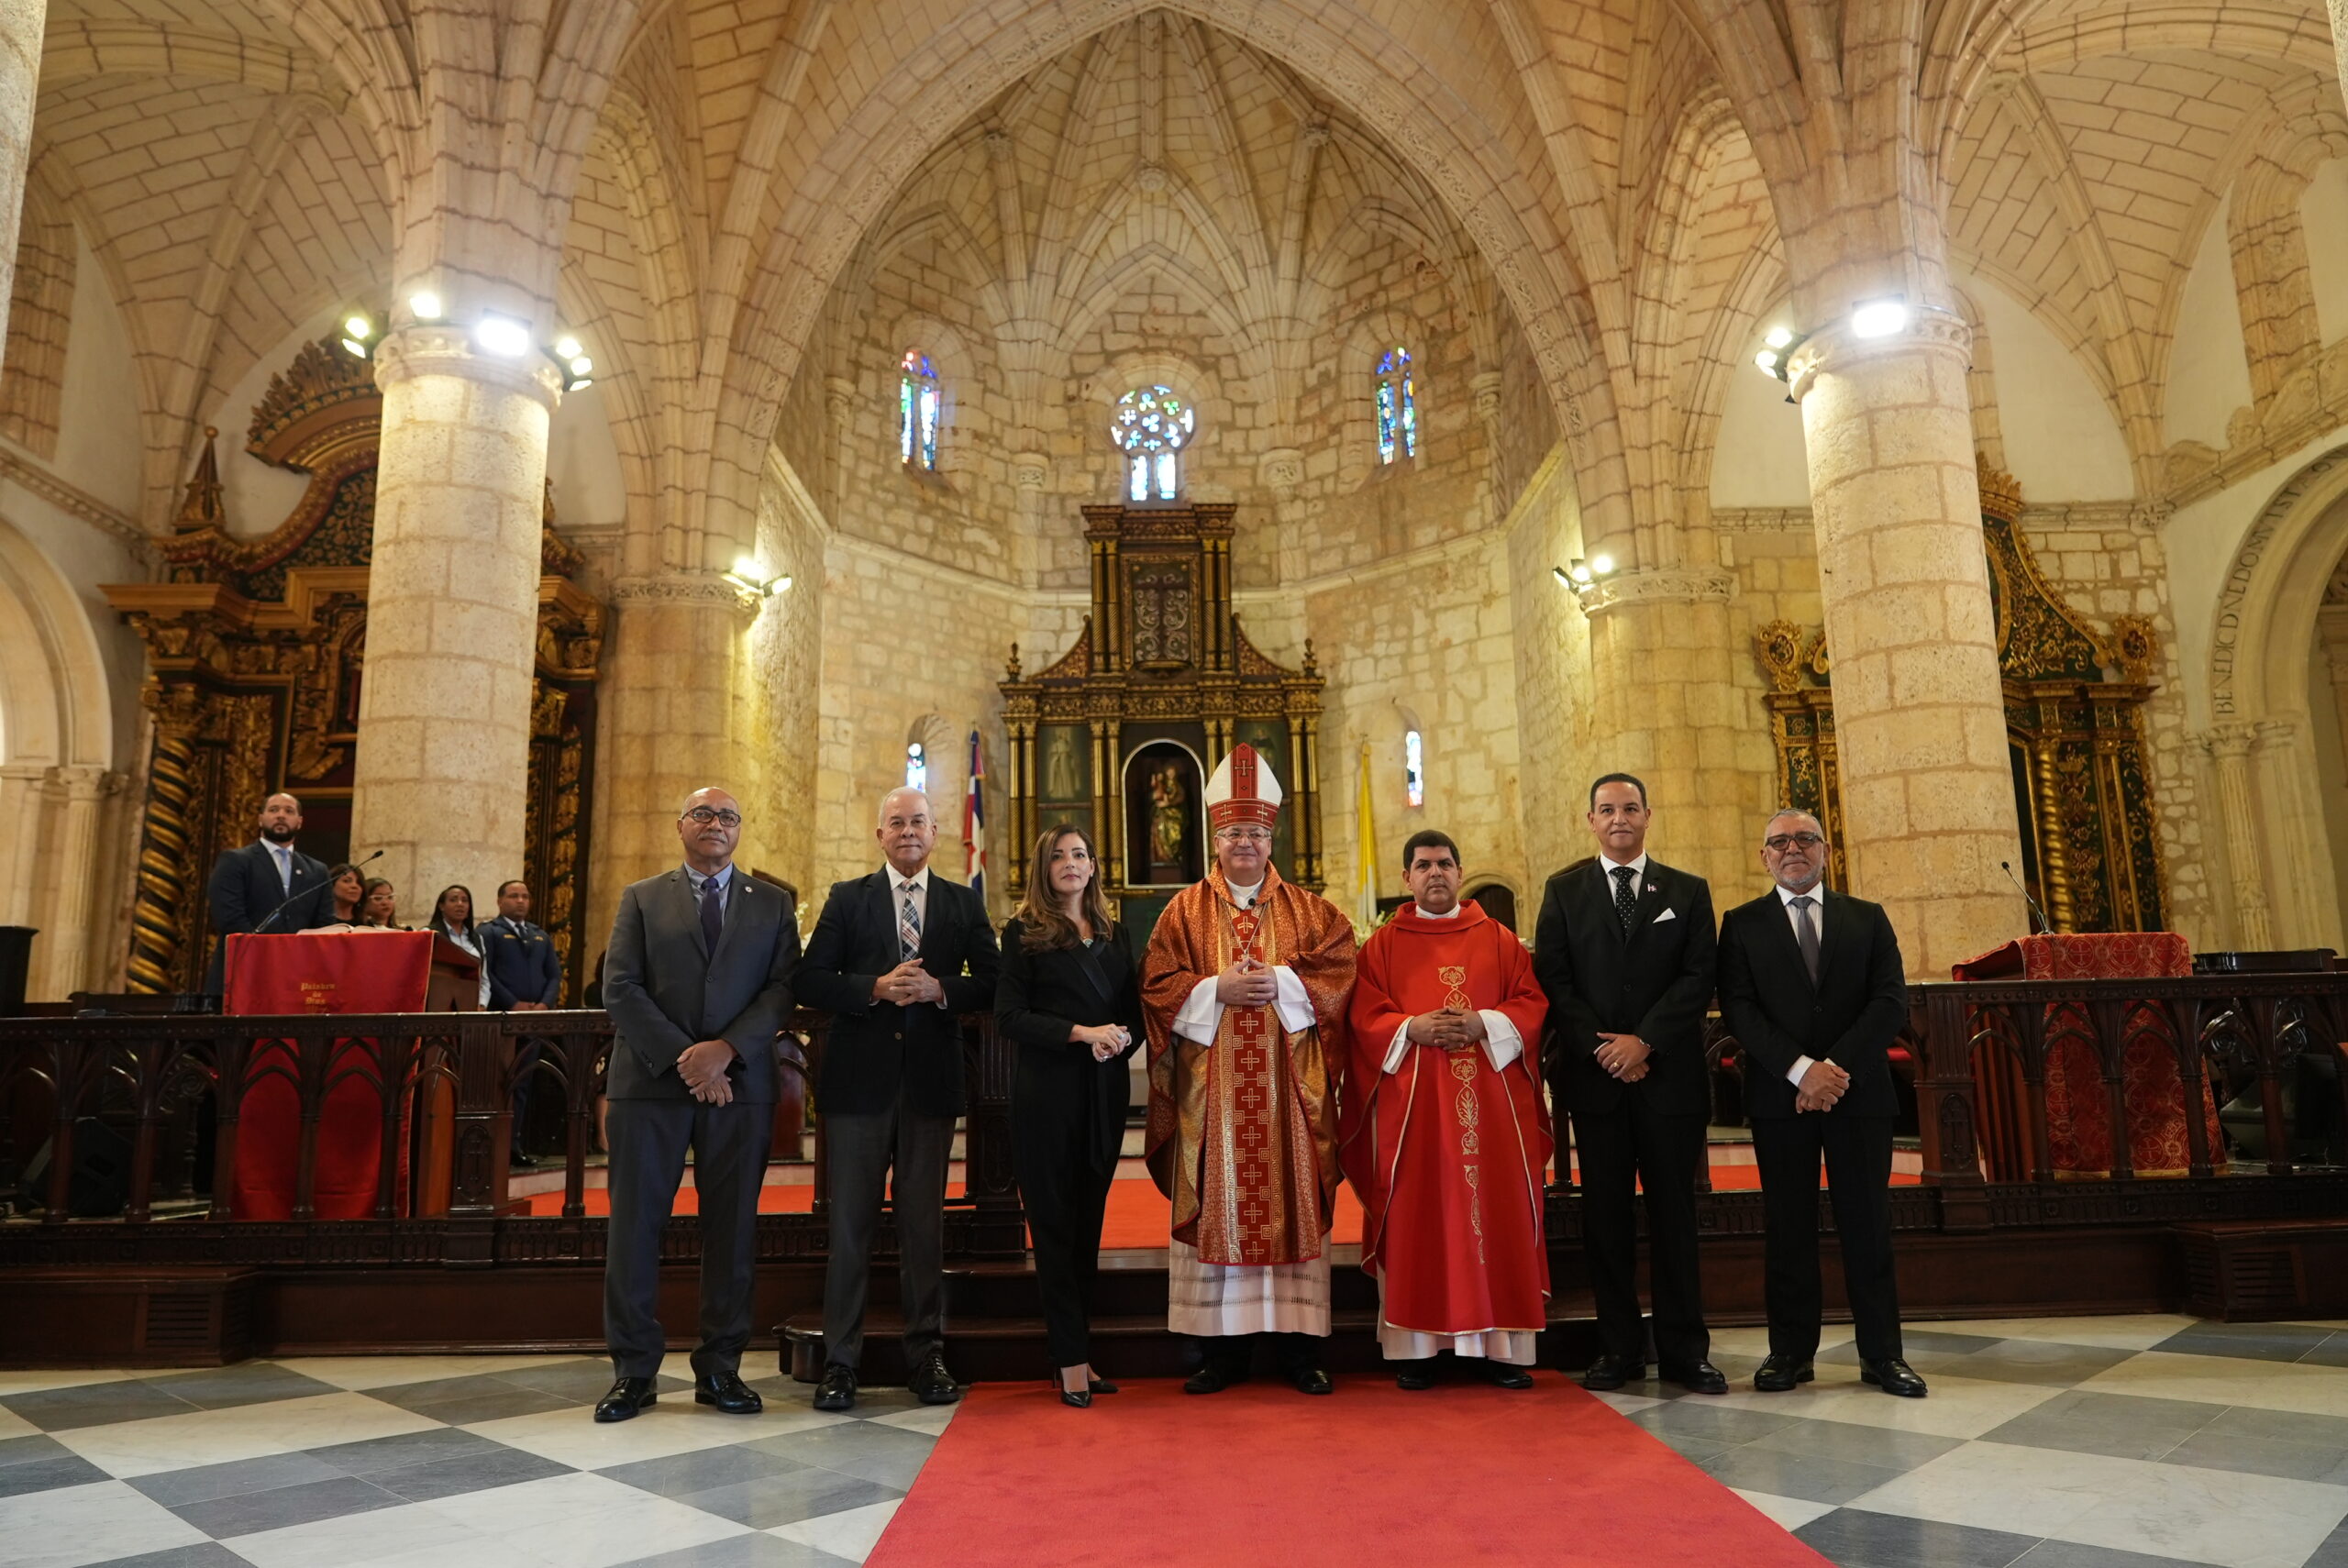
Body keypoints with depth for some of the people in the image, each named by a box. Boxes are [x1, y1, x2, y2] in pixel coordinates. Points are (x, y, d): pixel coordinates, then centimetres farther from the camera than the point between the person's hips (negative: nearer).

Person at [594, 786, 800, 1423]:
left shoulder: (771, 906, 11)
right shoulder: (641, 898, 10)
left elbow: (783, 989, 1)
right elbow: (619, 988, 0)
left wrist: (726, 1049, -14)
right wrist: (682, 1056, -11)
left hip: (740, 1083, 1)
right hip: (651, 1081, 0)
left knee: (733, 1227, 4)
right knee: (635, 1222, 2)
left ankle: (720, 1367, 15)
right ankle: (634, 1368, 14)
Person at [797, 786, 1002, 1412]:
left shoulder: (964, 904, 9)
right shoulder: (847, 898, 6)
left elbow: (990, 983, 4)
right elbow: (810, 981, -1)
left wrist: (939, 990, -13)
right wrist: (876, 988, -15)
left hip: (930, 1081, 1)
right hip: (860, 1079, -1)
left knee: (925, 1223, 8)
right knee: (850, 1222, 4)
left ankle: (927, 1355, 18)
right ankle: (839, 1361, 13)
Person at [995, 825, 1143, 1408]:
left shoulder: (1113, 936, 14)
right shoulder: (1024, 933, 0)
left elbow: (1134, 1012, 14)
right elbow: (1008, 1015, -9)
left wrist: (1121, 1038, -9)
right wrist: (1082, 1033, -18)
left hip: (1105, 1092, 5)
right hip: (1048, 1092, -4)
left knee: (1088, 1223, 10)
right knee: (1055, 1223, 0)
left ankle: (1078, 1352, 18)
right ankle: (1072, 1360, 6)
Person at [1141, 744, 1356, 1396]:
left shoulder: (1308, 909, 10)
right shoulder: (1186, 910, 8)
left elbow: (1337, 973, -1)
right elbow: (1159, 985, 0)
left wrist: (1280, 983, -14)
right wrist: (1219, 990, -15)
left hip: (1287, 1088, 1)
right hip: (1211, 1088, 0)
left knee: (1291, 1203, 2)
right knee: (1217, 1206, 1)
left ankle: (1300, 1347, 11)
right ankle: (1222, 1349, 10)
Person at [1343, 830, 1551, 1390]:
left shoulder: (1497, 939, 12)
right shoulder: (1383, 944, 8)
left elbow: (1531, 1002, 4)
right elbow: (1365, 1016, 1)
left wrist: (1484, 1024, -12)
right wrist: (1413, 1028, -15)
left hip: (1489, 1101, 1)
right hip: (1412, 1102, -1)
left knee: (1496, 1211, 1)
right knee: (1417, 1217, -1)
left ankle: (1500, 1344, 9)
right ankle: (1416, 1346, 6)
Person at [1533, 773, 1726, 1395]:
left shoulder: (1688, 891, 8)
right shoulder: (1564, 891, 8)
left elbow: (1698, 978, -1)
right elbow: (1553, 980, 1)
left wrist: (1643, 1041, -12)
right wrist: (1602, 1048, -10)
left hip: (1669, 1074, 0)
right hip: (1594, 1076, 0)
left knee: (1674, 1211, 5)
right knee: (1606, 1214, 5)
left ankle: (1683, 1349, 14)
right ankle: (1619, 1348, 13)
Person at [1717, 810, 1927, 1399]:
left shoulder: (1868, 919, 11)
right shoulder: (1743, 924, 7)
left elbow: (1891, 1001, 0)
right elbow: (1738, 1009, -3)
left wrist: (1836, 1068, -12)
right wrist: (1801, 1069, -15)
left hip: (1859, 1091, 1)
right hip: (1779, 1095, -1)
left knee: (1868, 1224, 4)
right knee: (1787, 1226, 5)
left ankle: (1881, 1353, 14)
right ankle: (1791, 1350, 13)